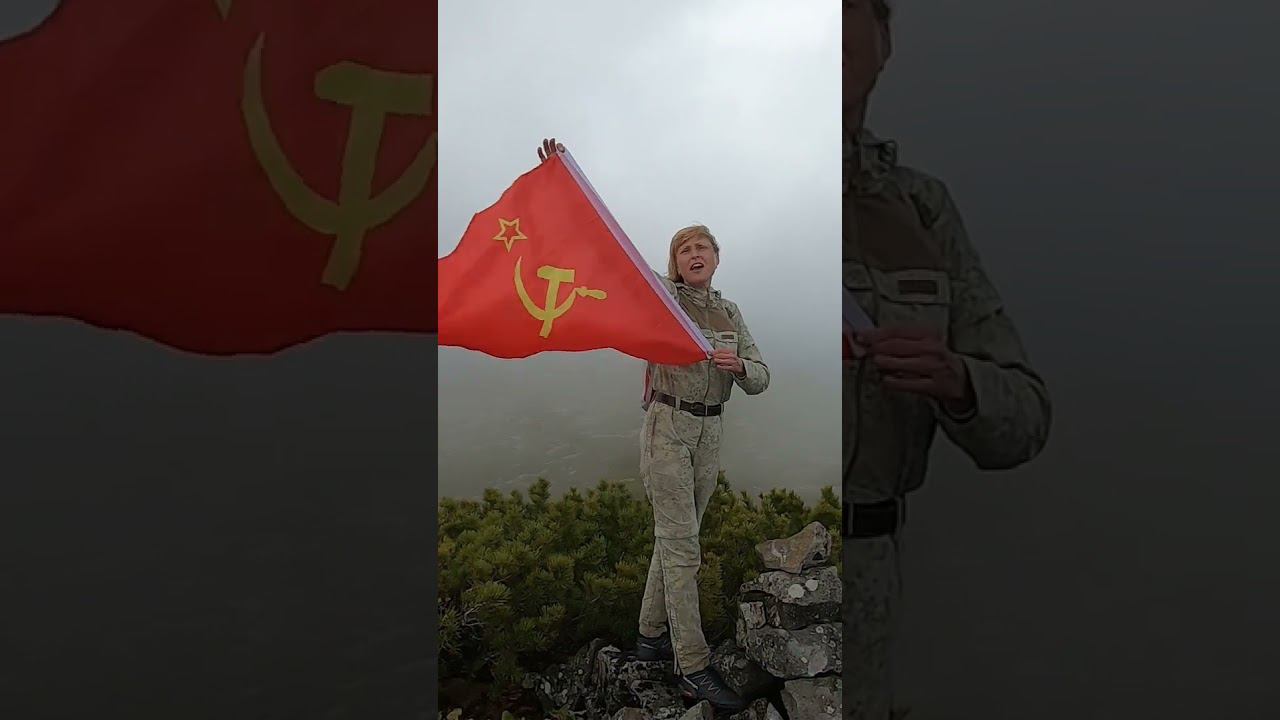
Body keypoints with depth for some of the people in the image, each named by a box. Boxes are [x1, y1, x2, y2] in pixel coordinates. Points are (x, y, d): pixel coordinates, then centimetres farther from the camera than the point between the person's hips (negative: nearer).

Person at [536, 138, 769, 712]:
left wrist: (738, 366, -20)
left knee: (676, 538, 13)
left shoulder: (731, 314, 10)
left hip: (710, 434, 6)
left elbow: (759, 380, 5)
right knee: (681, 545, -8)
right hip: (666, 427, -5)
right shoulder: (660, 295, -3)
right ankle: (695, 669, -4)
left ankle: (651, 637, 28)